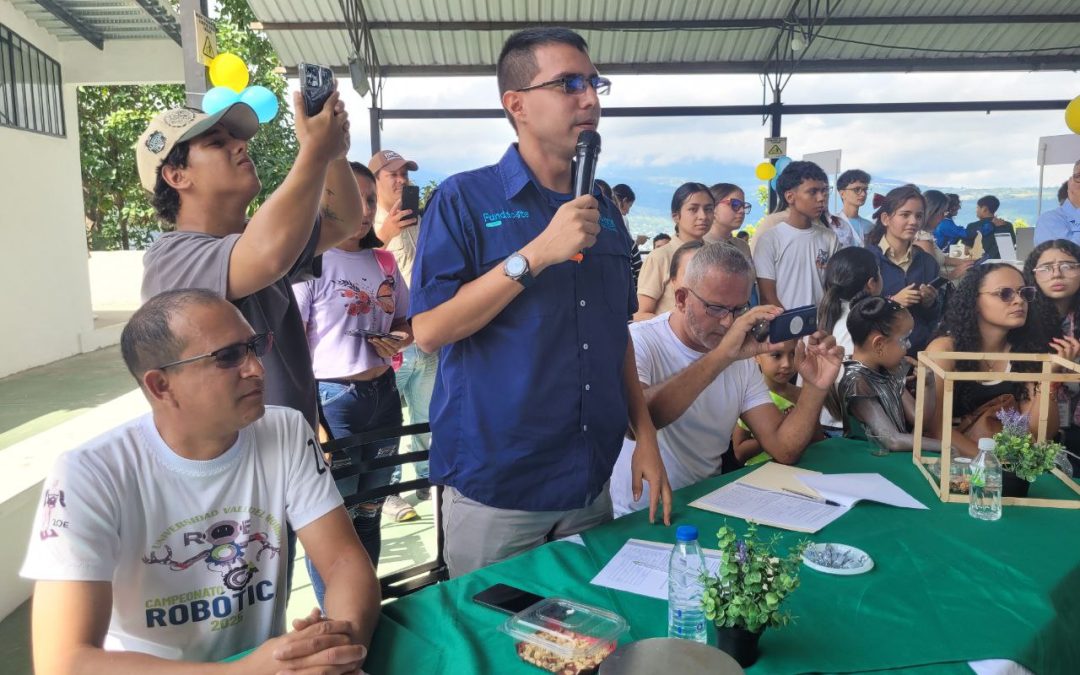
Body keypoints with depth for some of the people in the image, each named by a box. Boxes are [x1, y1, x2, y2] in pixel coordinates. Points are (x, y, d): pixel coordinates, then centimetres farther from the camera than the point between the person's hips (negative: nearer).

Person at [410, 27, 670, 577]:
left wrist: (644, 435, 5)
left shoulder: (605, 210, 8)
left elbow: (617, 336, 13)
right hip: (494, 495, -5)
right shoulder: (464, 200, -9)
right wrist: (537, 253, -22)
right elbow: (428, 331, -17)